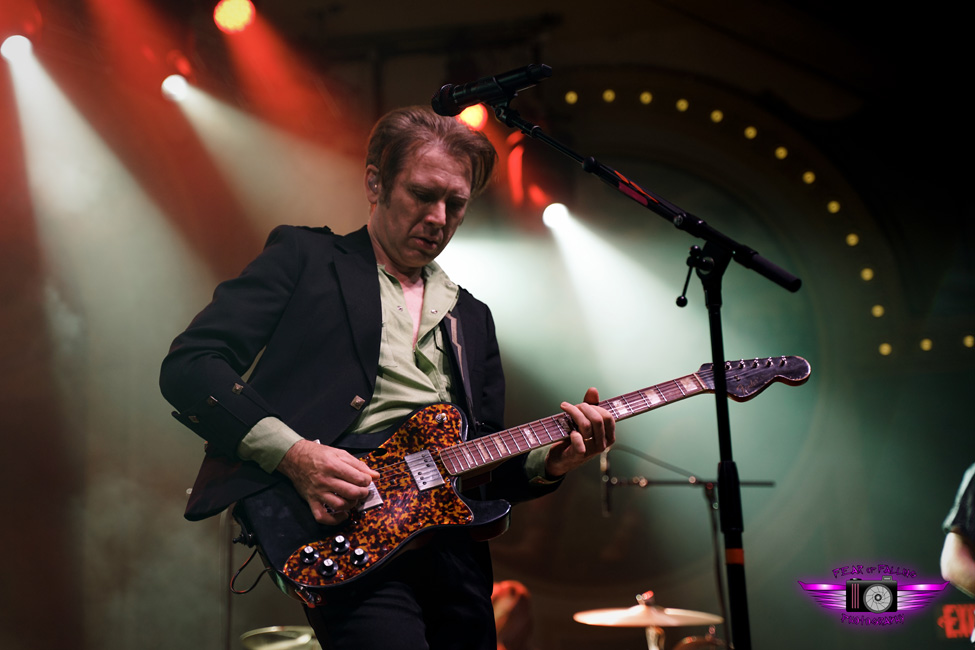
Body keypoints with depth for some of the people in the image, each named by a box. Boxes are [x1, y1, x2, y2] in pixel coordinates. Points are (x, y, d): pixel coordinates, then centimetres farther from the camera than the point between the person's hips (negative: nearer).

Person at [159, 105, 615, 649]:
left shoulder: (471, 318, 25)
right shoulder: (305, 257, 10)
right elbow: (188, 365, -2)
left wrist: (549, 462, 1)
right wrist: (293, 454, -14)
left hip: (456, 545, 6)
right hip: (348, 526, -6)